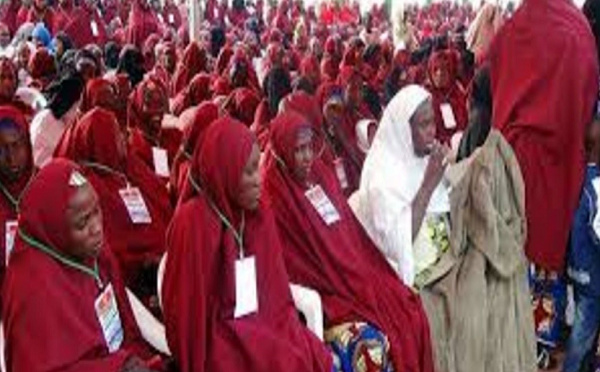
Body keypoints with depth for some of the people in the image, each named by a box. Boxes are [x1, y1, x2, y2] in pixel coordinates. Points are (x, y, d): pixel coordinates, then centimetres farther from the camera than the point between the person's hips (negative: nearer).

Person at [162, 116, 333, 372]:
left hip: (262, 323, 6)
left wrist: (293, 333, -2)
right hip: (217, 335, -6)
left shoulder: (258, 216, 3)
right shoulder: (193, 221, -17)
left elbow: (276, 293, 8)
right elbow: (187, 309, -12)